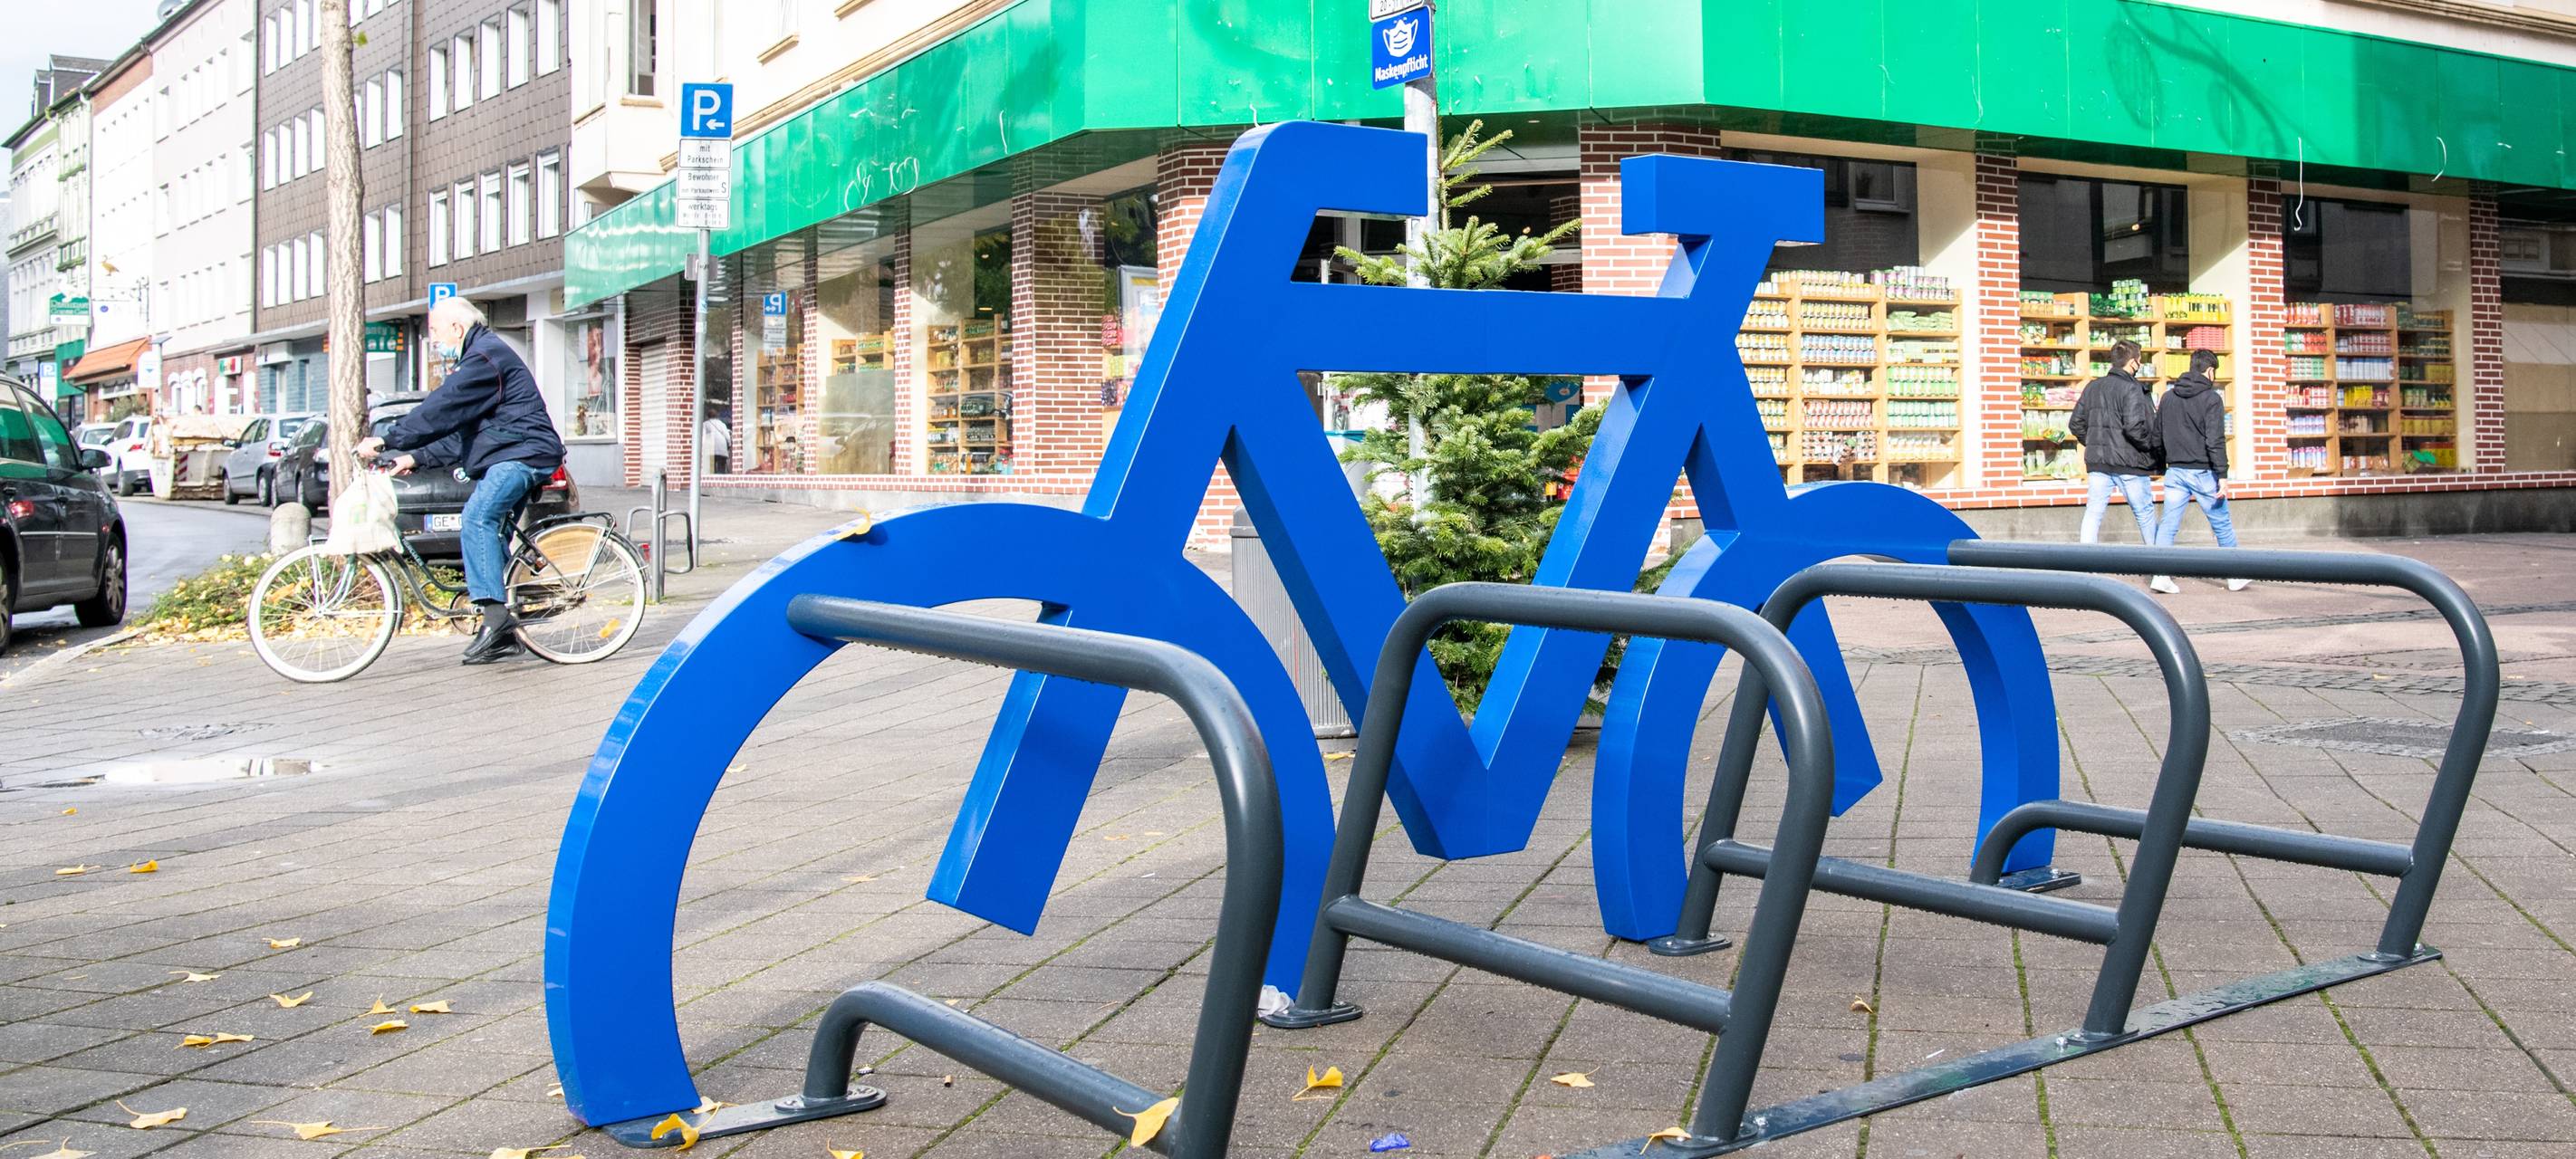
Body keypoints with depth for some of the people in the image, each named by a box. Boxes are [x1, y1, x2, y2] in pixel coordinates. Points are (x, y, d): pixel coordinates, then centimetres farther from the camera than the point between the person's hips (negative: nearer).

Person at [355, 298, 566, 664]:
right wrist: (415, 456, 15)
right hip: (507, 456, 11)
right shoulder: (477, 356, 24)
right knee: (488, 529, 9)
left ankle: (495, 613, -29)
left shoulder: (485, 356, -11)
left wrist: (387, 442, -16)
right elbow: (454, 424, 24)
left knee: (478, 518, -24)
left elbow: (441, 410, -18)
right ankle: (503, 634, 11)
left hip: (522, 454, -11)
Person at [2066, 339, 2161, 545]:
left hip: (2097, 462, 5)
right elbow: (2134, 427, -22)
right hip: (2128, 462, -5)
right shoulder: (2131, 389, -13)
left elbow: (2075, 423, 11)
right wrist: (2156, 447, -7)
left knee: (2093, 513, 3)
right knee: (2145, 512, 12)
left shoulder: (2093, 387, 8)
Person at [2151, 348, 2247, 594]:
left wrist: (2162, 465, 22)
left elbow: (2157, 434, 13)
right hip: (2203, 472, -4)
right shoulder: (2211, 399, -10)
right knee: (2222, 524, 9)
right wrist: (2222, 475, -15)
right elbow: (2215, 440, -16)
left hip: (2175, 471, 4)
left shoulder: (2168, 397, 8)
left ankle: (2161, 574, -8)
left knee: (2169, 525, 3)